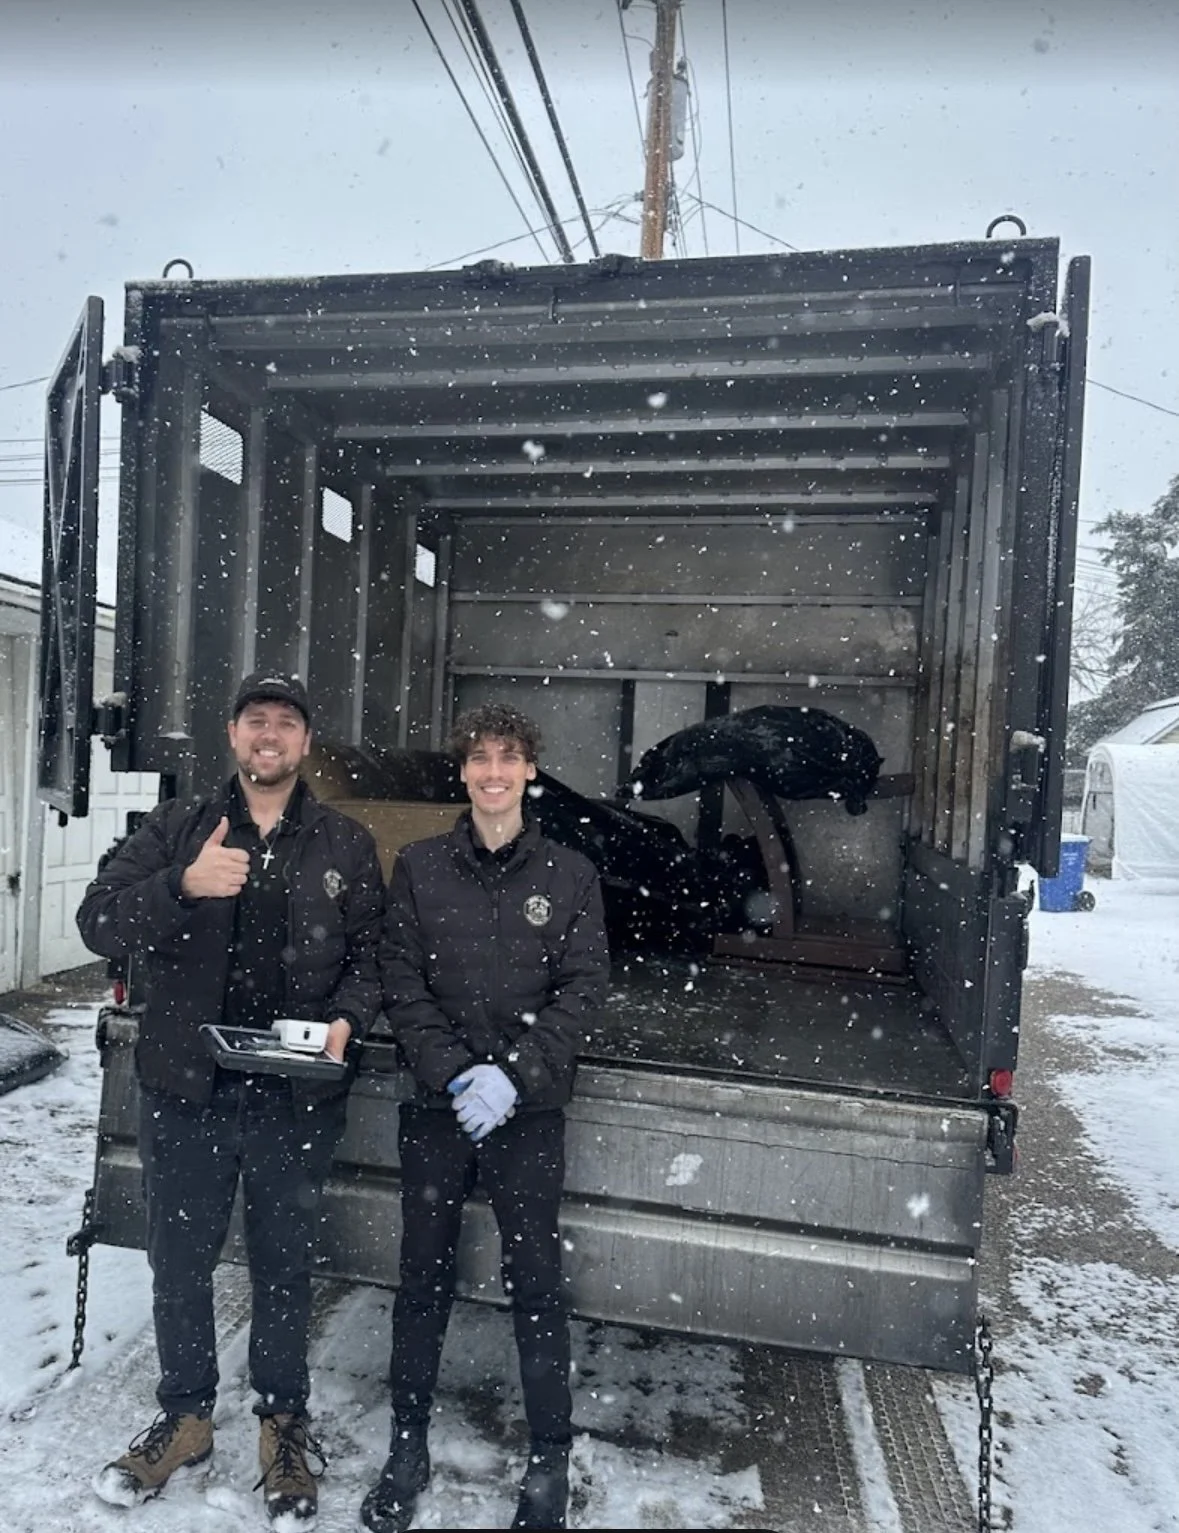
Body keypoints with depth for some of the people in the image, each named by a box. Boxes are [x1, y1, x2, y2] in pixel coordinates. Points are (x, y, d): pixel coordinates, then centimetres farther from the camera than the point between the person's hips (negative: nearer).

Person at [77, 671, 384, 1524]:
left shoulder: (347, 847, 2)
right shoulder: (177, 831, 2)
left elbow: (370, 955, 2)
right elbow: (98, 925, -7)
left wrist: (348, 1021, -17)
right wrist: (183, 885, -25)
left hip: (298, 1096, -1)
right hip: (186, 1089, 1)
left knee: (284, 1266, 15)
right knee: (180, 1261, 18)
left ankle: (284, 1424, 37)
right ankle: (186, 1418, 42)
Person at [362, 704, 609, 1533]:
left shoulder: (571, 874, -1)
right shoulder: (420, 867, 2)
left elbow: (583, 988, -4)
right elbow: (402, 980, -1)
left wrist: (513, 1075, -14)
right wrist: (453, 1072, -13)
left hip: (529, 1109, -1)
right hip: (437, 1105, 2)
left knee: (536, 1281, 7)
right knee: (424, 1276, 14)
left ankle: (551, 1462, 27)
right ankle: (409, 1447, 34)